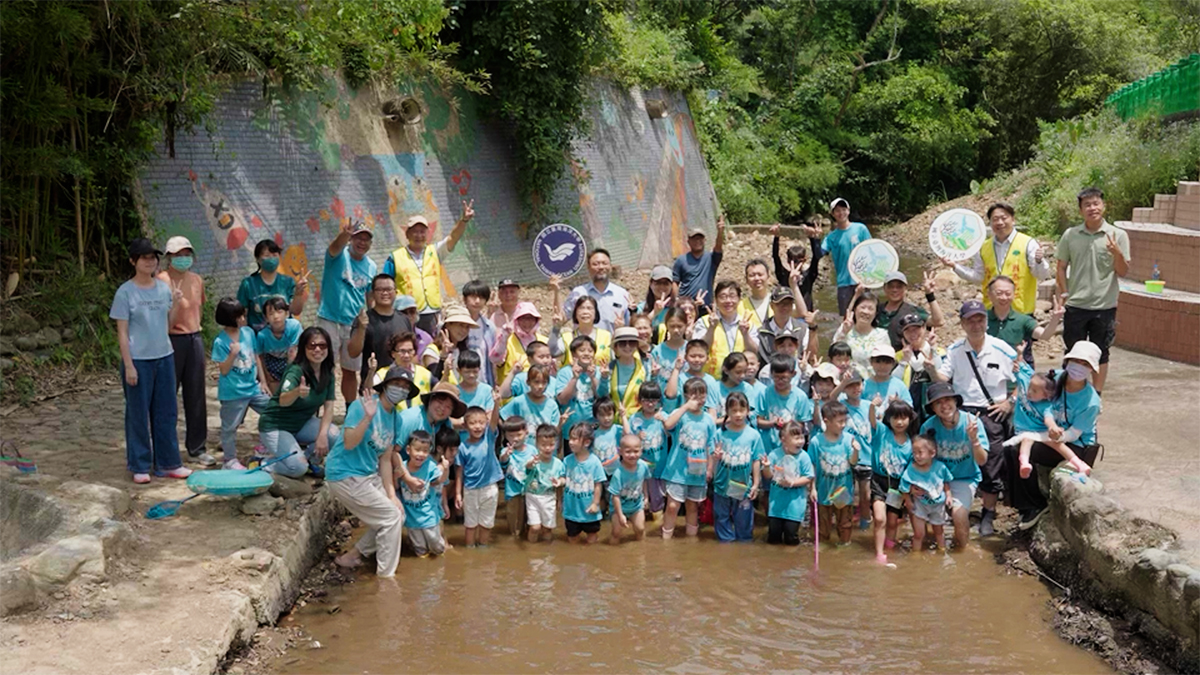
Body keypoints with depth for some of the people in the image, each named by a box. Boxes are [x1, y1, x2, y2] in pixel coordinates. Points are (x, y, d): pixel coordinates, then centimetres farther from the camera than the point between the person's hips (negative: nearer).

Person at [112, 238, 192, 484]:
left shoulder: (164, 288, 6)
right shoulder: (125, 292, -8)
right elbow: (122, 332, -8)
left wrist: (176, 303, -5)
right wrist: (128, 366, -12)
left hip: (164, 357, 5)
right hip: (138, 360, -5)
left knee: (166, 412, 10)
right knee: (138, 413, 4)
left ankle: (167, 463, 20)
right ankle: (140, 466, 15)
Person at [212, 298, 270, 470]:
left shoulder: (248, 332, 3)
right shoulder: (220, 341, -14)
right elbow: (224, 370, -14)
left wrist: (262, 380, 12)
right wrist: (233, 354, -28)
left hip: (253, 388, 6)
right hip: (233, 393, -6)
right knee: (230, 427, 5)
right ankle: (230, 460, 17)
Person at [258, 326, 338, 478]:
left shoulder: (327, 373, -7)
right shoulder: (296, 372, -27)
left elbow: (328, 406, -6)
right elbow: (283, 400, -43)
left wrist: (323, 434, -21)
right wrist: (297, 392, -66)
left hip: (302, 423, 6)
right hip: (275, 426, -6)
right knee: (298, 468, -25)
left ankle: (311, 460, 7)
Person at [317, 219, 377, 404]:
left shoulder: (372, 267, 8)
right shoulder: (340, 256, -7)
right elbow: (335, 247, -32)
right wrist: (343, 234, -54)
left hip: (355, 324, 5)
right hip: (329, 320, -5)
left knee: (351, 370, 14)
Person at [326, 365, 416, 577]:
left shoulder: (394, 416, 9)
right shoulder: (364, 405, -16)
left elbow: (385, 459, 11)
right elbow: (349, 443, -24)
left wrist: (391, 495, 4)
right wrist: (367, 417, -37)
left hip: (369, 475, 9)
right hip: (345, 475, -9)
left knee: (399, 515, 9)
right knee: (391, 516, -11)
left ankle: (351, 556, 19)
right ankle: (385, 575, 1)